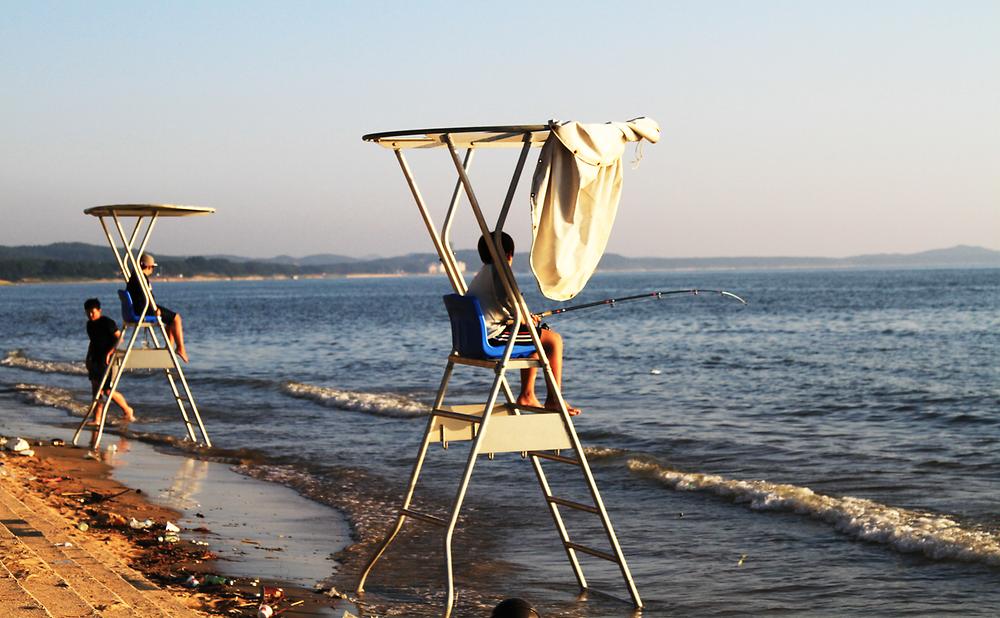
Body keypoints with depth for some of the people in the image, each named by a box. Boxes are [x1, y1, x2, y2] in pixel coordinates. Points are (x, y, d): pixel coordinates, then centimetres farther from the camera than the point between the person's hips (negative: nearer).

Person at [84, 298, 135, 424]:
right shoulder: (90, 324, 12)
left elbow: (119, 338, -17)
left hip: (107, 360, -8)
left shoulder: (107, 322, -13)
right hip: (95, 360, 8)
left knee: (108, 390, -11)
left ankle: (128, 410, 7)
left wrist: (109, 352, -24)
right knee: (95, 389, 5)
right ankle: (97, 419, 7)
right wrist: (88, 358, 19)